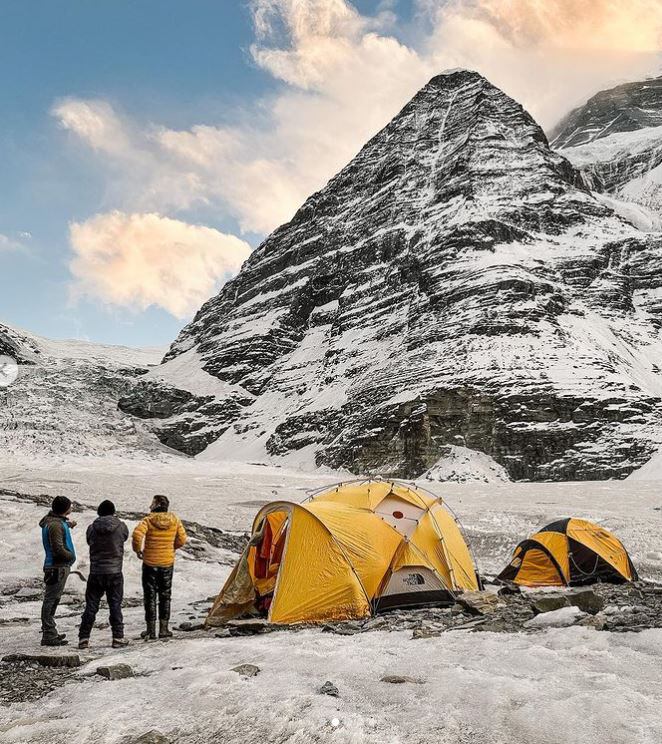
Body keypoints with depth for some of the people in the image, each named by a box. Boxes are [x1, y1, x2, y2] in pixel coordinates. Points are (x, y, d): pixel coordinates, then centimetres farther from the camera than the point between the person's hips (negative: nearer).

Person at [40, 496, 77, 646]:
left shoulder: (58, 521, 10)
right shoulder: (55, 525, -20)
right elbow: (58, 549, -23)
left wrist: (68, 525, 36)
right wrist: (71, 556, -10)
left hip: (60, 566, 10)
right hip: (57, 567, -10)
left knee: (53, 600, 18)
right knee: (51, 600, -5)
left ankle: (50, 632, 28)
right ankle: (48, 635, -1)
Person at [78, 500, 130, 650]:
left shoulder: (92, 528, -5)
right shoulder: (121, 527, -7)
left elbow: (89, 542, 7)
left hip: (95, 573, 1)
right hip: (115, 573, -1)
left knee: (91, 606, 10)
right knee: (115, 606, 7)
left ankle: (83, 638, 12)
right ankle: (118, 638, 9)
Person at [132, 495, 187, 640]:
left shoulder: (148, 520, -11)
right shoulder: (175, 520, -2)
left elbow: (137, 534, -26)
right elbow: (182, 539, 3)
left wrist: (138, 549, -9)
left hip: (150, 563, -2)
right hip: (167, 563, 3)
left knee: (150, 596, 7)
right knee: (165, 596, 12)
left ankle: (151, 630, 9)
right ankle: (163, 629, 14)